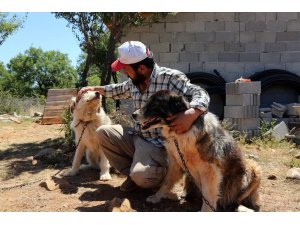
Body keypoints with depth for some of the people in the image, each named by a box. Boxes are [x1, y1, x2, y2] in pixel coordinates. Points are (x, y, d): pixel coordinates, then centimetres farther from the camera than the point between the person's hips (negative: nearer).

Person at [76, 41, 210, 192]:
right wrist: (94, 88, 27)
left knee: (140, 176, -31)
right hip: (136, 137, 8)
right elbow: (118, 91, 28)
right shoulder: (133, 82, 6)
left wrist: (191, 114, -45)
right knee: (103, 132, 1)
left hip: (159, 144, -8)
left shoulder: (171, 77, -17)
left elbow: (201, 94, -24)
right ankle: (132, 173, 5)